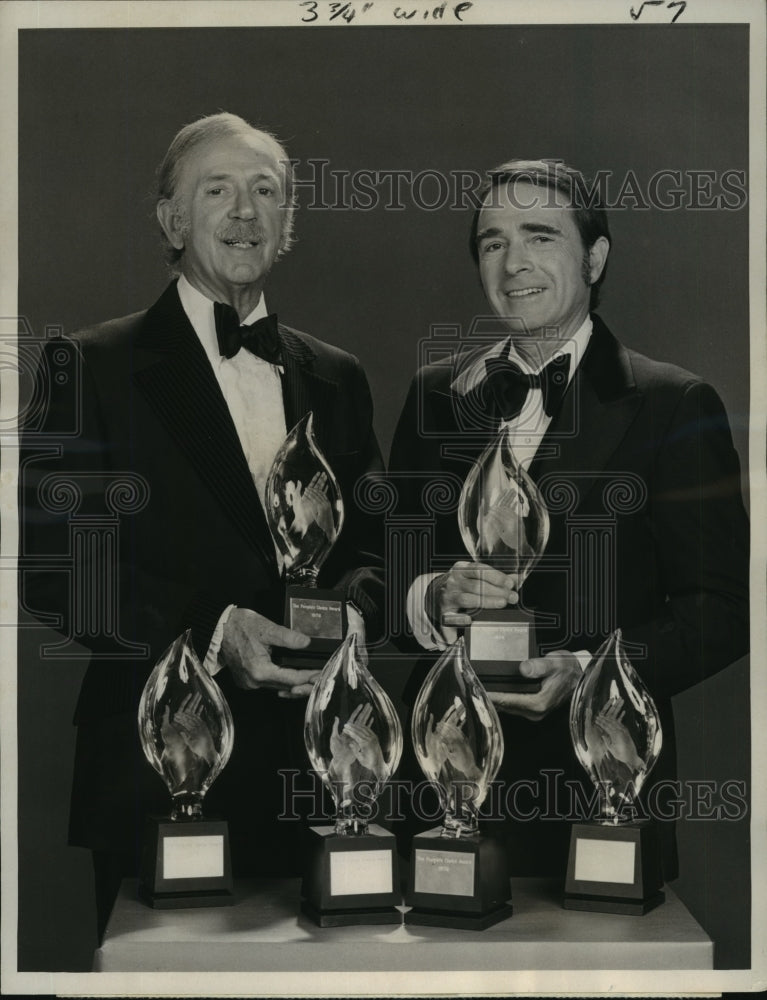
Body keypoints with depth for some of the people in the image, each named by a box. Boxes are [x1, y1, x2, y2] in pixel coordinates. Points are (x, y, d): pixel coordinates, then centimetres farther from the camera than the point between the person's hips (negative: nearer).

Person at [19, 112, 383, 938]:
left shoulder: (336, 377, 13)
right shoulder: (93, 367, -2)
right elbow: (48, 560, -9)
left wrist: (351, 599, -6)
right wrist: (206, 631, -18)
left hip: (314, 769, 4)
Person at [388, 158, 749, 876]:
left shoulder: (675, 406, -3)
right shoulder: (435, 393, 9)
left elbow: (721, 608, -6)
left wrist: (593, 671, -20)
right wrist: (432, 595, -13)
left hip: (599, 775, -3)